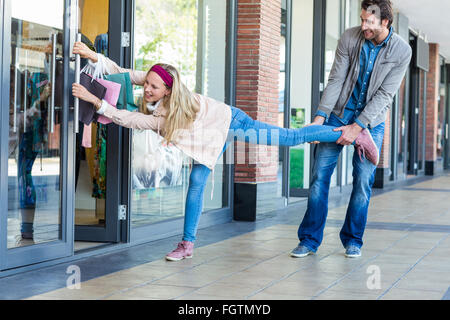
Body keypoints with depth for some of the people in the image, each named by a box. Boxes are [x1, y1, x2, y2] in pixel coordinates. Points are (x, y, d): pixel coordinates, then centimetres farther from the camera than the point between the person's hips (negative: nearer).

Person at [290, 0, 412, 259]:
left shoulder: (401, 51, -13)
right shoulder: (350, 38, -9)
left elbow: (385, 94, -15)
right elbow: (336, 80, -7)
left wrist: (357, 127, -21)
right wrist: (321, 115, -16)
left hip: (371, 121, -1)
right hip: (339, 114, 1)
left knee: (364, 180, -3)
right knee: (321, 174, -3)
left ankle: (353, 240, 13)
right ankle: (310, 239, 5)